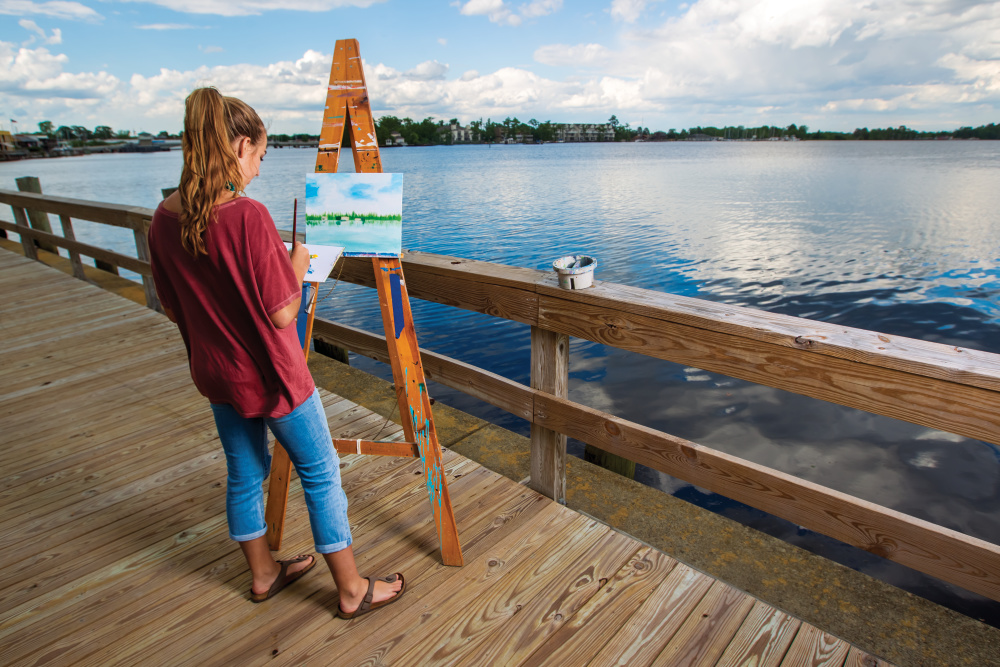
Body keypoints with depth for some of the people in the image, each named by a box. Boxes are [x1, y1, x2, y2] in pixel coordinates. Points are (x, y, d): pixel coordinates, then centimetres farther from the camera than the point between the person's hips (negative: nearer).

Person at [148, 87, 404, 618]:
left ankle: (264, 573, 43)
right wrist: (297, 265, -6)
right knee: (320, 473, 9)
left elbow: (173, 309, 7)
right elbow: (283, 314, -22)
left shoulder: (163, 219, -2)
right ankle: (353, 590, 23)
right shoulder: (248, 216, -24)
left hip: (214, 374, 7)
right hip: (271, 375, -7)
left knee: (245, 472, 22)